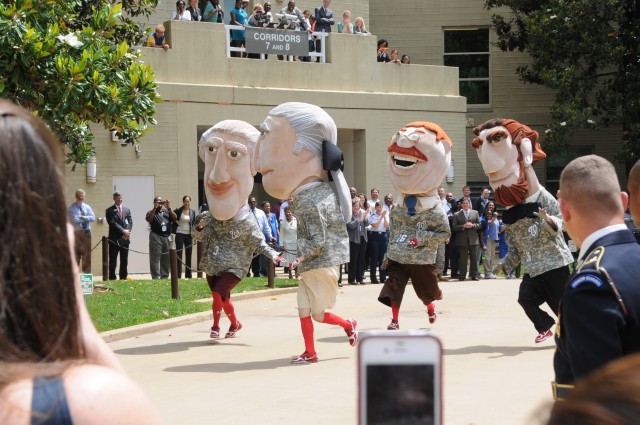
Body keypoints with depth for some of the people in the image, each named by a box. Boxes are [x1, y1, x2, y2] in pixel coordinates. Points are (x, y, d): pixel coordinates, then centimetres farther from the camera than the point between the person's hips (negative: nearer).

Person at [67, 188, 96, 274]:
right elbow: (74, 220, -16)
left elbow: (93, 218, -5)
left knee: (87, 254, 4)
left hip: (86, 232, 4)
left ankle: (87, 273, 8)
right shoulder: (71, 208, -2)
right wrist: (87, 218, -9)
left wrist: (83, 217, -17)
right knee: (76, 254, -3)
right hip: (76, 233, -4)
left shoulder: (87, 207, 11)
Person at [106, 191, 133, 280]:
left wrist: (127, 231, -9)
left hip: (125, 239, 4)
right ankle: (112, 277, 0)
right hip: (114, 239, -4)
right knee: (113, 260, -3)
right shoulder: (110, 211, 0)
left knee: (124, 261, 7)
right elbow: (112, 223, -10)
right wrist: (123, 231, -17)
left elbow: (130, 222, 8)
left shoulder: (127, 210, 16)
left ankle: (123, 277, 12)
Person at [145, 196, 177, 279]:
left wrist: (169, 208, -6)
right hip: (156, 237, -4)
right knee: (155, 259, -8)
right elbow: (148, 219, -11)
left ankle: (165, 276, 13)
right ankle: (156, 277, -9)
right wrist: (155, 208, -13)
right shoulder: (152, 212, 9)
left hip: (167, 237, 4)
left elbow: (175, 218, 3)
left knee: (166, 259, 6)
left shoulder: (167, 212, 17)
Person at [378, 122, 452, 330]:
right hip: (398, 258, 2)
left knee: (426, 290, 17)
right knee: (394, 287, -12)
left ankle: (430, 308, 48)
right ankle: (394, 321, -6)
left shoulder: (435, 212, -12)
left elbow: (445, 233, -12)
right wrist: (388, 255, 10)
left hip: (422, 260, -2)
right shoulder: (397, 211, 3)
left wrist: (422, 238, -22)